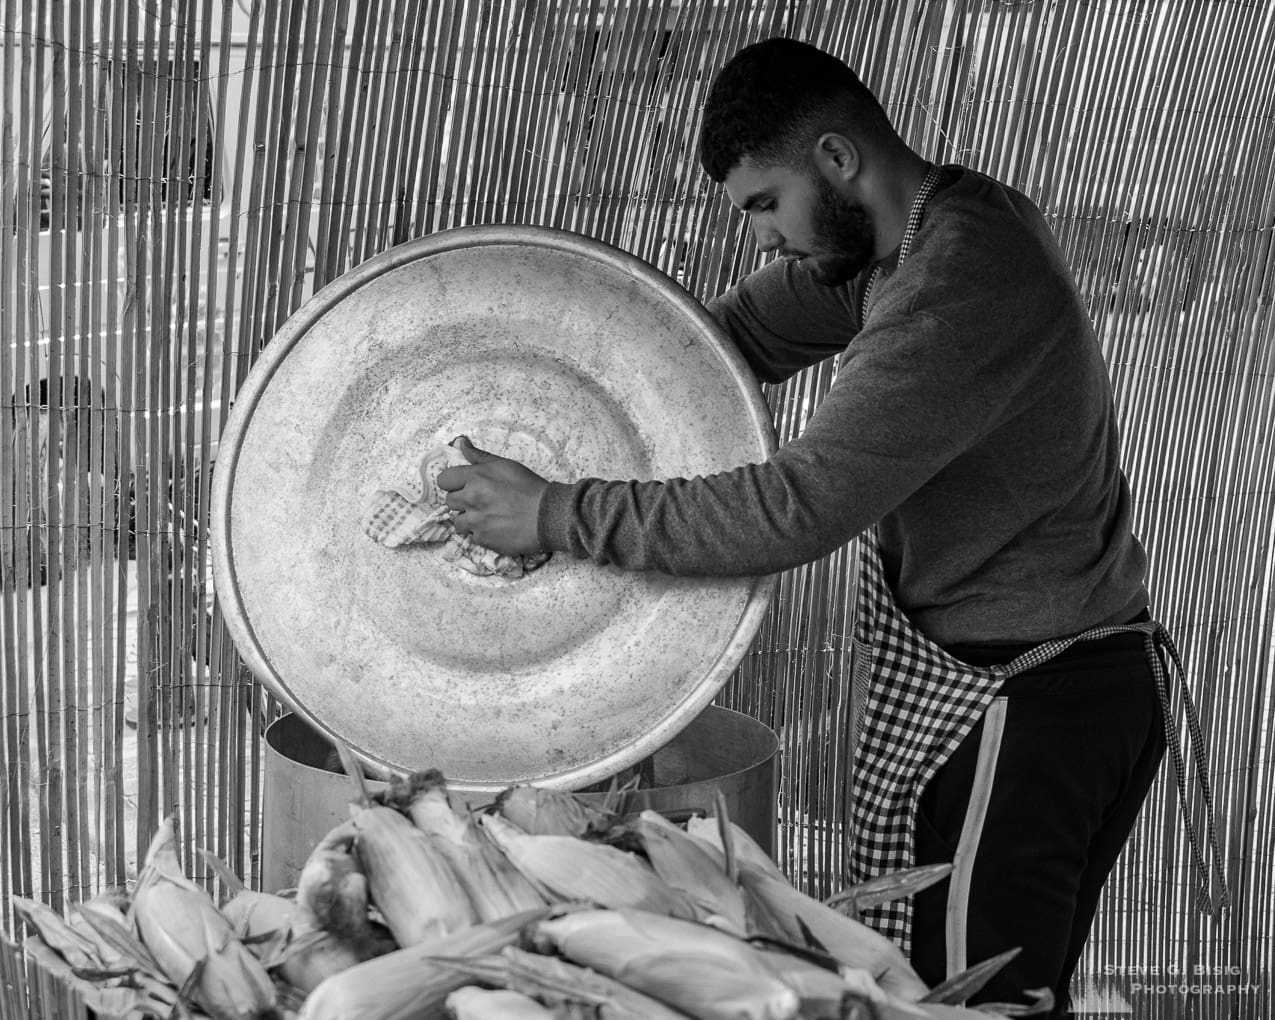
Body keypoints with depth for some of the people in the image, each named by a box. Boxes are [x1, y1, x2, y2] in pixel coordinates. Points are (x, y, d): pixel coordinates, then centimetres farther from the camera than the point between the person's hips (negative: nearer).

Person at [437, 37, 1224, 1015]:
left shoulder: (964, 283, -25)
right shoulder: (934, 223, 7)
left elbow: (797, 507, -29)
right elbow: (746, 329, 16)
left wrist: (561, 515, -23)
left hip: (1019, 710, -10)